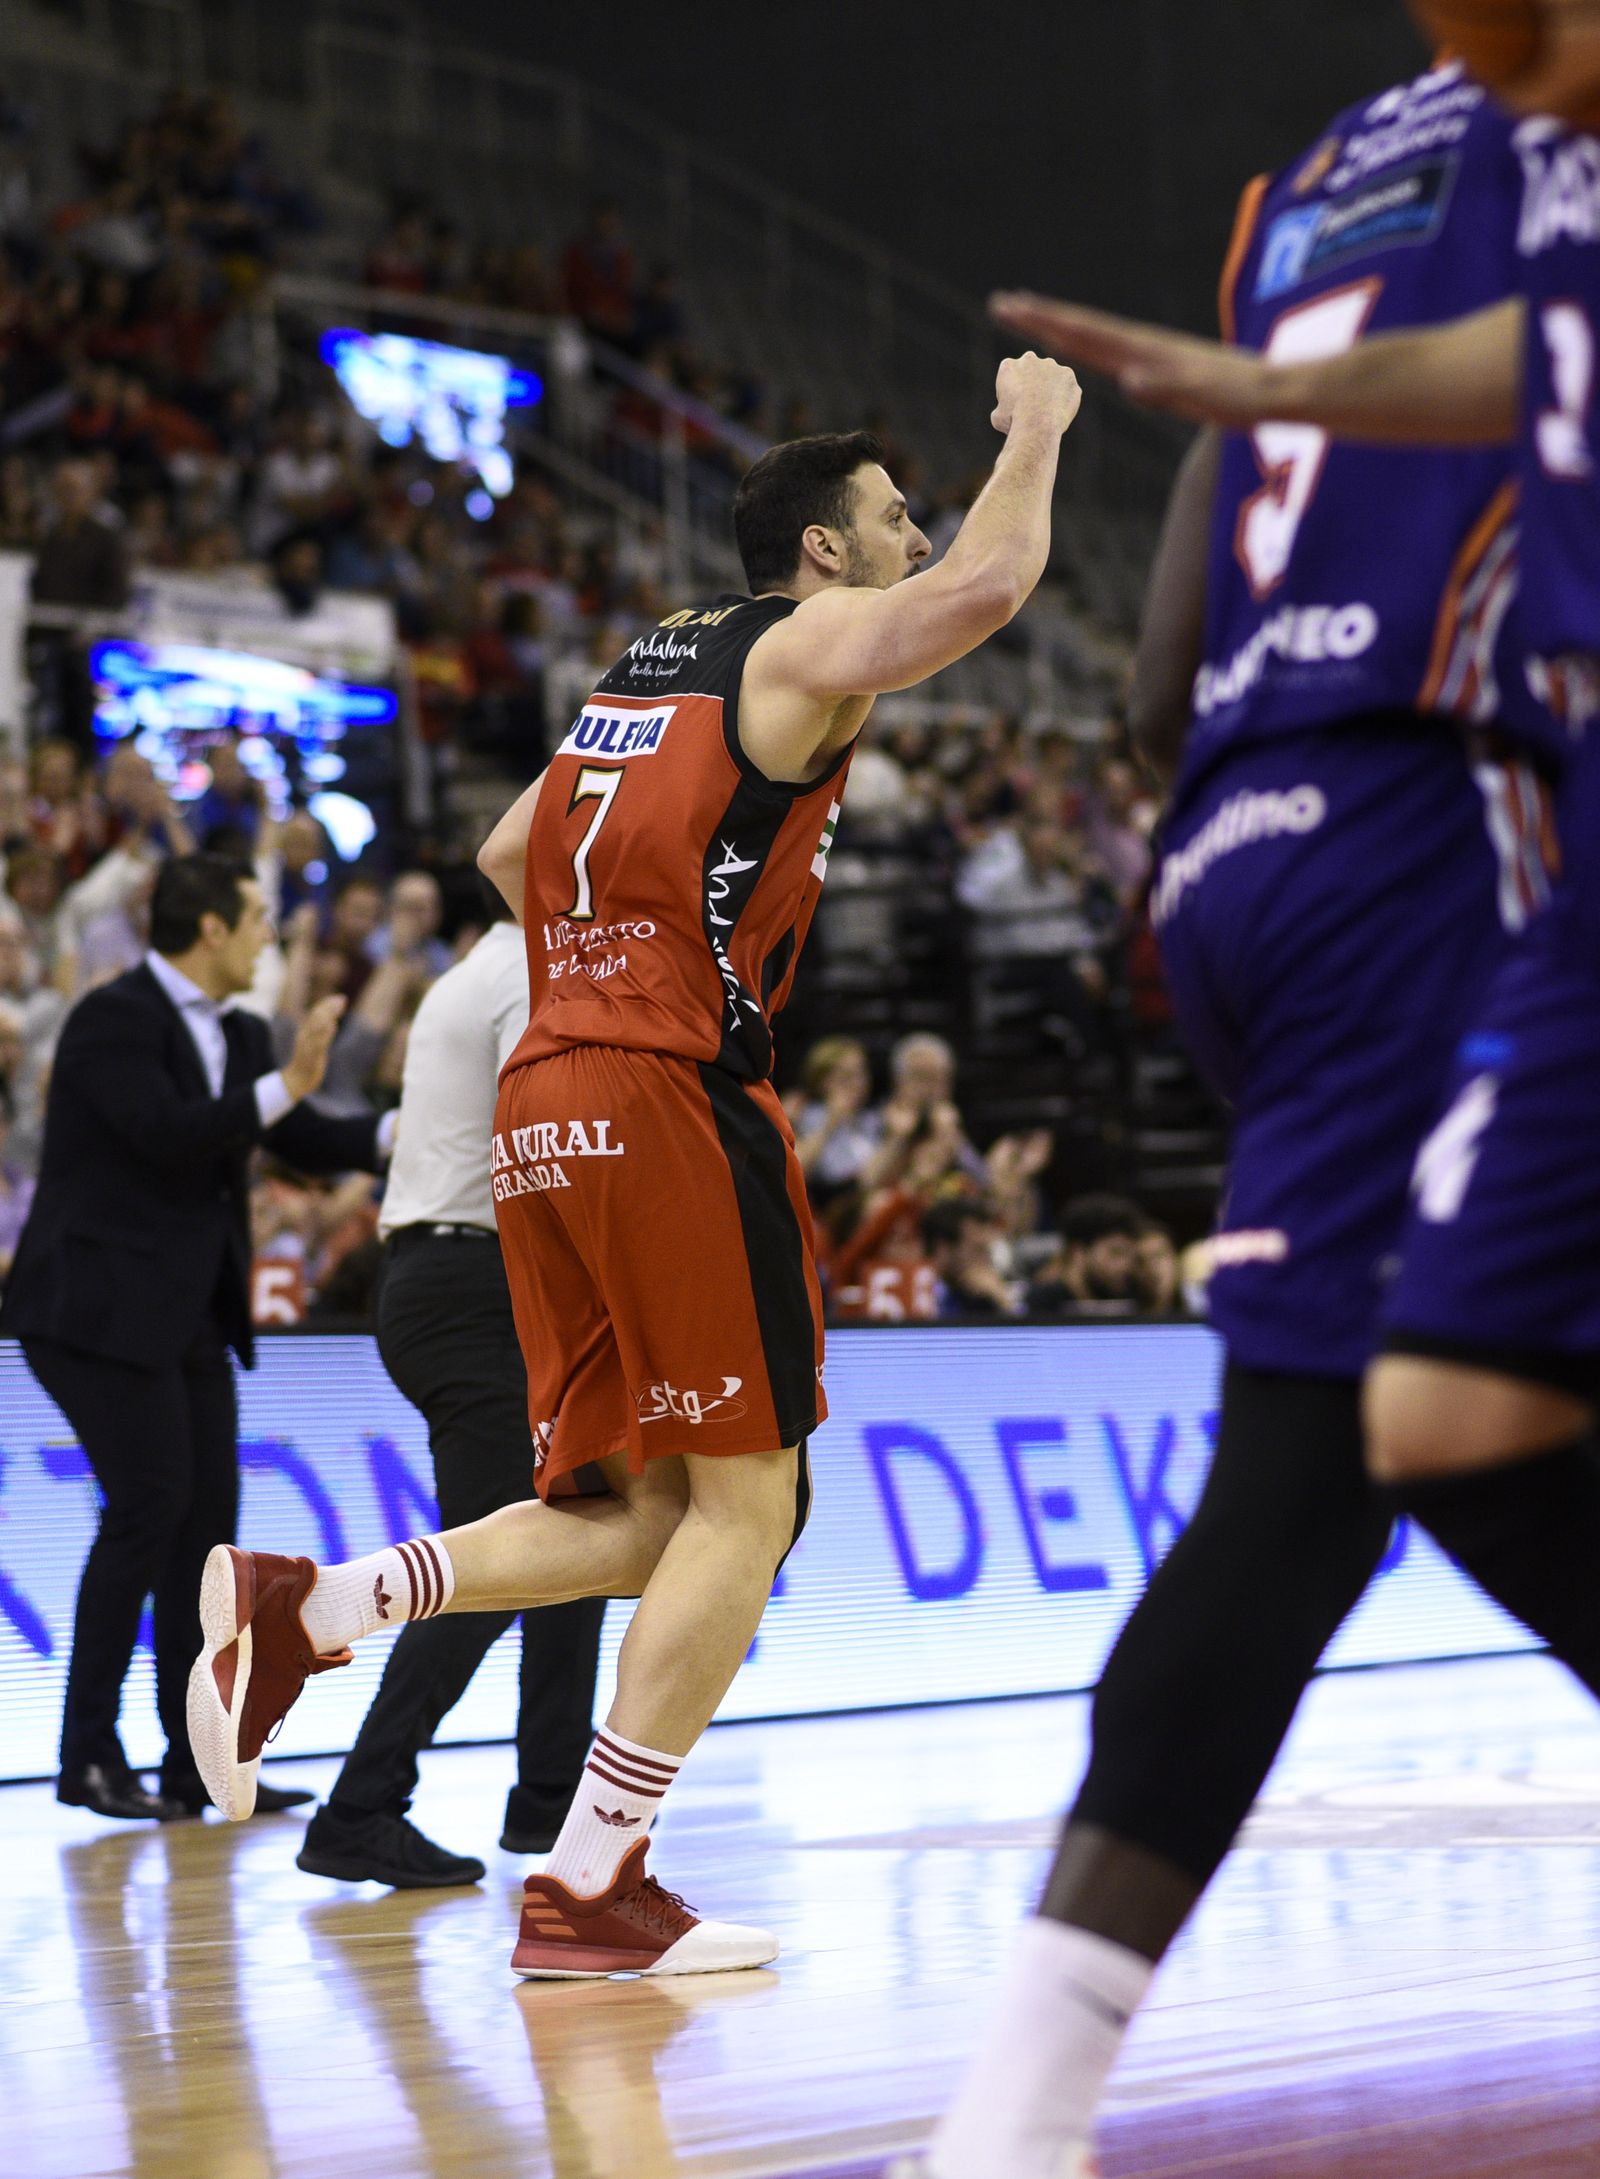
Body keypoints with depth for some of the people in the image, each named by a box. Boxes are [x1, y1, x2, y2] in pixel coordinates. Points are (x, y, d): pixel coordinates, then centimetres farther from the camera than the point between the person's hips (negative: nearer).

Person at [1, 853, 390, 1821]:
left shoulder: (239, 1036, 14)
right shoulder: (115, 1018, -11)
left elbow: (309, 1141, 12)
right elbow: (165, 1132, -24)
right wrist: (282, 1086, -23)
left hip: (190, 1314, 9)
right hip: (100, 1304, -9)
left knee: (208, 1516, 5)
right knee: (149, 1505, -13)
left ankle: (198, 1761, 8)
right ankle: (90, 1753, -4)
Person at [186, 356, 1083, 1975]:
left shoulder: (656, 658, 24)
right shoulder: (811, 642, 0)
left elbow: (506, 854, 29)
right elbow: (989, 582, -17)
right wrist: (1032, 436, 2)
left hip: (544, 1109, 9)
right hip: (673, 1103, -9)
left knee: (642, 1516, 12)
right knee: (745, 1497, -2)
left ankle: (297, 1607, -2)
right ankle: (591, 1891, -4)